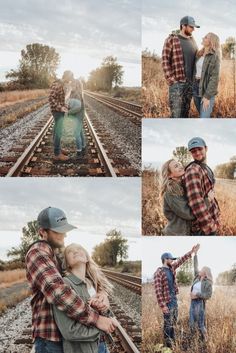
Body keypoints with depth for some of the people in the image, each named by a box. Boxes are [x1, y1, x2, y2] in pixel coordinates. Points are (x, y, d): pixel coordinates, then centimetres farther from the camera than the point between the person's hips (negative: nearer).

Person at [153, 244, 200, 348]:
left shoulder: (171, 268, 8)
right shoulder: (159, 273, -16)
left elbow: (181, 260, 20)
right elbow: (158, 290, -19)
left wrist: (192, 251, 20)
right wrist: (162, 305, -23)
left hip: (174, 300, 8)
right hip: (167, 302, -8)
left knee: (173, 323, 14)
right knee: (168, 324, -3)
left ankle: (173, 342, 23)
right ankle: (168, 344, 4)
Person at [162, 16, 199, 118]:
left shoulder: (192, 40, 14)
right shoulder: (171, 40, -4)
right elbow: (165, 61, -8)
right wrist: (171, 80, -13)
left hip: (190, 83, 6)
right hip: (177, 83, -6)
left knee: (185, 112, 10)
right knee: (176, 115, -9)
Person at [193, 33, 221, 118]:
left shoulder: (214, 57, -10)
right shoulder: (200, 55, 12)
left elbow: (214, 78, -15)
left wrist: (207, 96, -20)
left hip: (207, 90, -7)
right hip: (197, 87, 7)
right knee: (203, 117, 13)